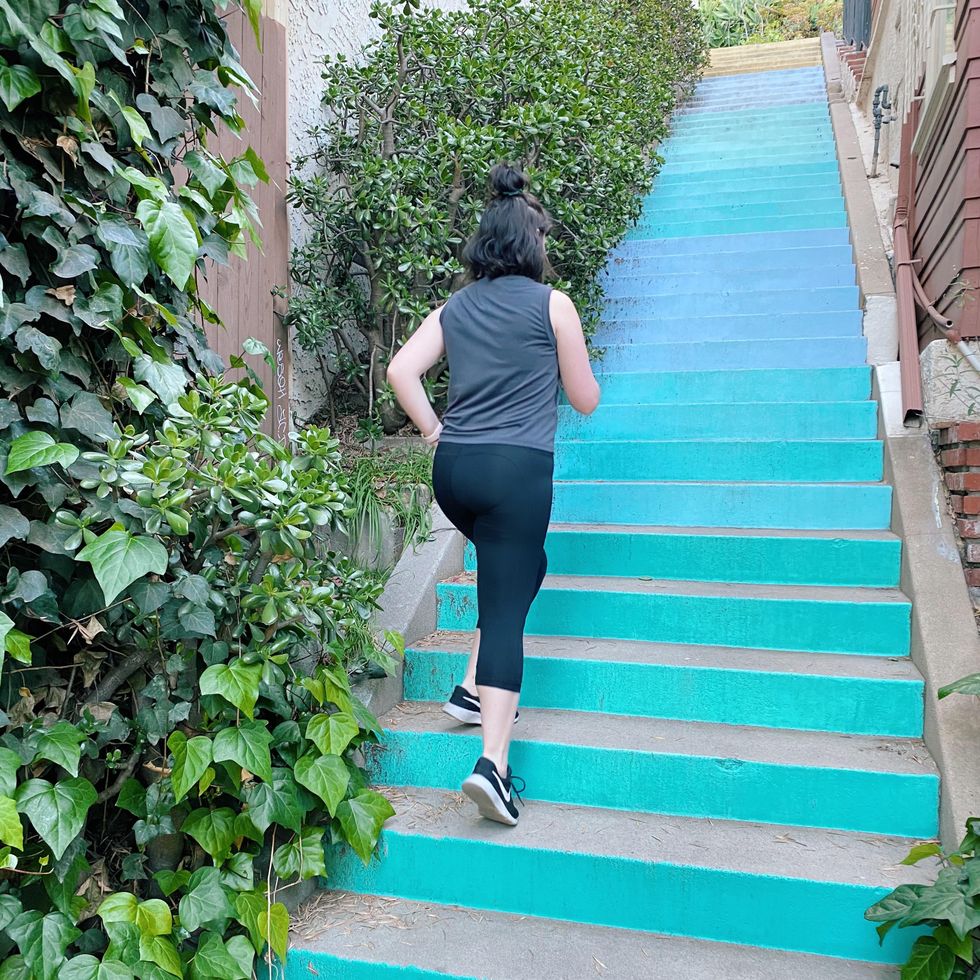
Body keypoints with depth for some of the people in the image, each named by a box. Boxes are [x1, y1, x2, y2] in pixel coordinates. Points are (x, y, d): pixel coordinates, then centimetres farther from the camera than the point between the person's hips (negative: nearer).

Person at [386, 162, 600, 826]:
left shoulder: (454, 309, 14)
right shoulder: (552, 304, 2)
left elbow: (401, 369, 3)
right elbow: (586, 400, 7)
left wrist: (433, 431, 10)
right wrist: (561, 367, 26)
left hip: (453, 470, 5)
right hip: (518, 470, -5)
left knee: (520, 568, 28)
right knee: (505, 608, -3)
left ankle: (477, 688, 26)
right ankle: (494, 763, -9)